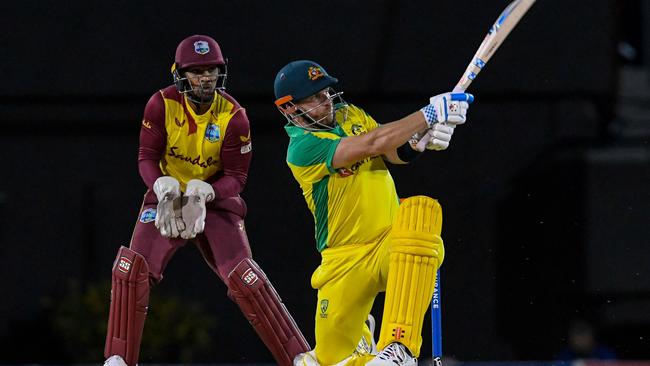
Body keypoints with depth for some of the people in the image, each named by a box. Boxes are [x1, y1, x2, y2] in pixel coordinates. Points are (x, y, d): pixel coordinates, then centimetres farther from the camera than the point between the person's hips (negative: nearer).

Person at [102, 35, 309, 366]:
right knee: (132, 268, -17)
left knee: (244, 277, -17)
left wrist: (205, 191, -31)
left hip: (216, 200, -1)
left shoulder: (233, 116, -15)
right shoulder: (162, 104, -13)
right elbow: (146, 157, -8)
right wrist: (163, 186, -29)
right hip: (167, 198, 2)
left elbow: (236, 177, -11)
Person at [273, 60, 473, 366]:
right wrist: (430, 114, -26)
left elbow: (392, 153, -4)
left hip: (391, 242, 3)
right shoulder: (302, 148, -12)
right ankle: (359, 330, 41)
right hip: (346, 258, -3)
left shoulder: (350, 115, 10)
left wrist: (418, 142, -28)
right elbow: (370, 145, -24)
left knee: (420, 210, -34)